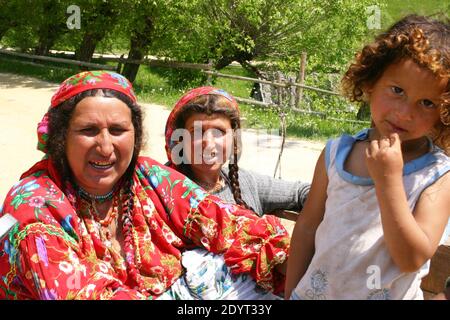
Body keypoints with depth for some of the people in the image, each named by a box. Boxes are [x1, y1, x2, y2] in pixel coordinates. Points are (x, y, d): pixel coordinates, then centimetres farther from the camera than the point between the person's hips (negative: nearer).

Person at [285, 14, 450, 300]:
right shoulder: (336, 153, -8)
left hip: (393, 293, -2)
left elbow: (412, 260, -22)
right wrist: (291, 292, 3)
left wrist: (388, 180, -28)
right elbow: (308, 226, 0)